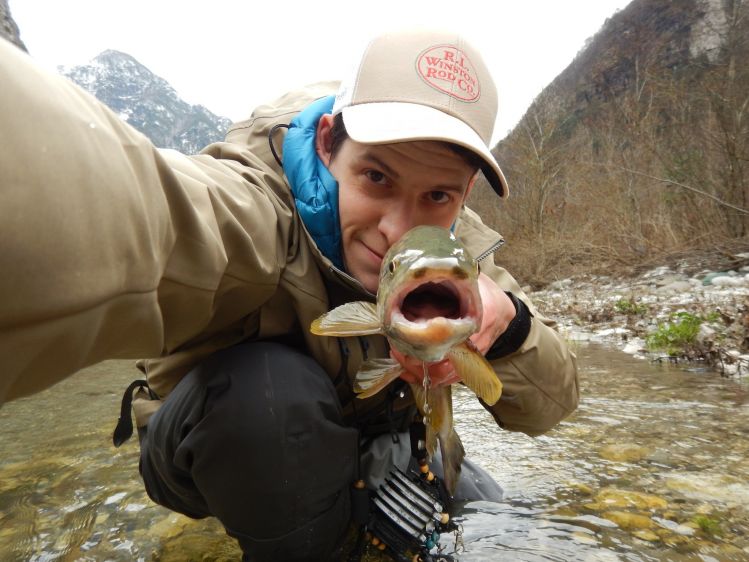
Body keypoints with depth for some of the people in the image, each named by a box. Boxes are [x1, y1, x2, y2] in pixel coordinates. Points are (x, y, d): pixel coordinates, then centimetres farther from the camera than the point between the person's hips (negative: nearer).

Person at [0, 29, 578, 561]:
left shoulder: (460, 245, -17)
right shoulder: (255, 210, -35)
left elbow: (550, 407, -16)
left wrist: (504, 319, -37)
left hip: (366, 442, 6)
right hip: (216, 445, -5)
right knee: (267, 385, -37)